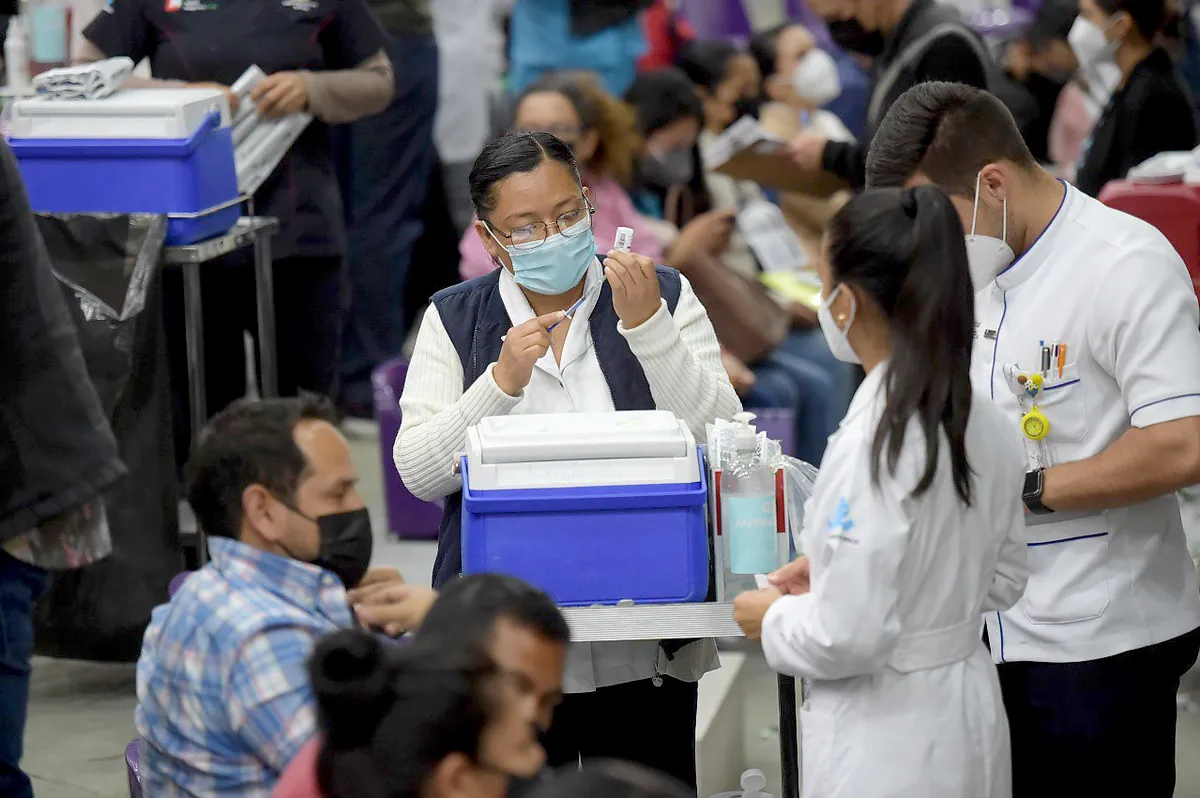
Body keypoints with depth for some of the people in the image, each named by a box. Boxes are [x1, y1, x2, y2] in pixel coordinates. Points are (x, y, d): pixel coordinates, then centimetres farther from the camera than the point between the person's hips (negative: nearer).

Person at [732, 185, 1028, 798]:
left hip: (887, 745, -8)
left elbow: (848, 638, -23)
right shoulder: (987, 425, 1)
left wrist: (773, 620, -3)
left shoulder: (872, 445, -23)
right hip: (970, 718, 8)